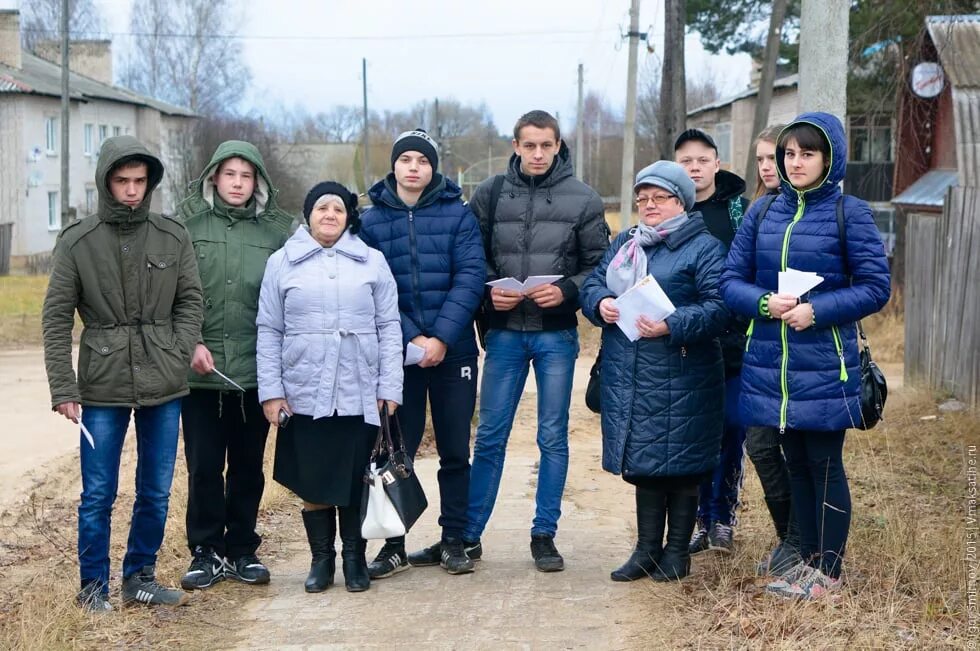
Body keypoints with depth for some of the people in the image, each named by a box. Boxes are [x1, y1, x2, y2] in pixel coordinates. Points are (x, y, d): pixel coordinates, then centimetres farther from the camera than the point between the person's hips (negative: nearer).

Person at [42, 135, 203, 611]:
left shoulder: (173, 237, 2)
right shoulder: (77, 242, -3)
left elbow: (190, 300, 8)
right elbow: (57, 317, -2)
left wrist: (180, 353, -7)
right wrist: (62, 388, -7)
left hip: (164, 388, 2)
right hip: (103, 389, -2)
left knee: (156, 492, 10)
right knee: (98, 495, 4)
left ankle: (140, 577, 26)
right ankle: (93, 585, 19)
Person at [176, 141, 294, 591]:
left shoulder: (276, 229, 6)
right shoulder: (188, 222, 1)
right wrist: (191, 342, -10)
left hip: (255, 370, 1)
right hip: (200, 369, -1)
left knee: (248, 465, 10)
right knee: (203, 466, 4)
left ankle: (241, 550, 21)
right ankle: (205, 552, 16)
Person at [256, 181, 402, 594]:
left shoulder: (372, 262, 8)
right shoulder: (282, 263, 7)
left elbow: (389, 327, 6)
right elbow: (268, 331, 6)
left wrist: (390, 389, 0)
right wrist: (271, 391, -1)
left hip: (360, 397, 0)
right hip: (304, 396, 0)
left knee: (355, 482, 4)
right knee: (312, 483, 5)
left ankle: (355, 558, 18)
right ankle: (322, 559, 18)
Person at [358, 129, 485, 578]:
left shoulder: (458, 214, 1)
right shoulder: (371, 220, 3)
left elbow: (470, 277, -7)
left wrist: (441, 338, -16)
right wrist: (411, 339, -14)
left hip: (453, 350, 0)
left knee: (455, 451, 6)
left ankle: (453, 541, 17)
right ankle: (393, 546, 12)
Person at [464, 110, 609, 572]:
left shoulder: (582, 199, 0)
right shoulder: (490, 195, 3)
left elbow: (599, 265, 1)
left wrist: (567, 290, -16)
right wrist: (489, 291, -13)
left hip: (557, 335, 0)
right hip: (504, 332, 1)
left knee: (554, 438, 6)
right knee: (490, 437, 6)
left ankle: (544, 535, 16)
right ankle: (469, 533, 15)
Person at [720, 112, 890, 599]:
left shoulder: (849, 213, -5)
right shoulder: (762, 212, 8)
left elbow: (875, 288, -6)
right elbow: (731, 280, 7)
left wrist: (816, 311, -18)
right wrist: (765, 303, -13)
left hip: (824, 366, -4)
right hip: (771, 363, 4)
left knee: (824, 464, 2)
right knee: (795, 463, 13)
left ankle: (829, 571, 13)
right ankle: (809, 559, 25)